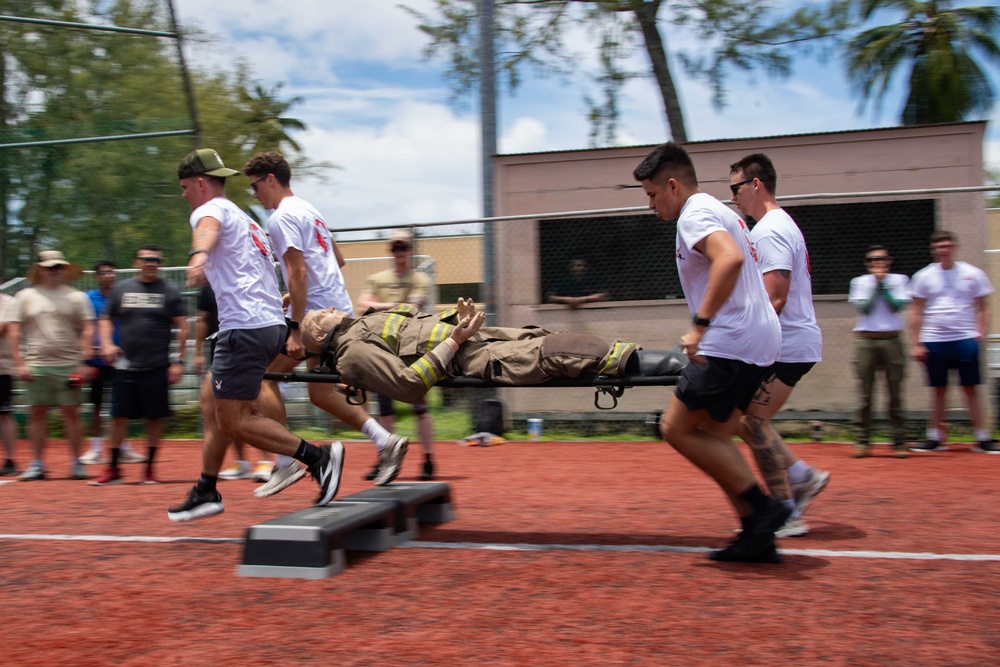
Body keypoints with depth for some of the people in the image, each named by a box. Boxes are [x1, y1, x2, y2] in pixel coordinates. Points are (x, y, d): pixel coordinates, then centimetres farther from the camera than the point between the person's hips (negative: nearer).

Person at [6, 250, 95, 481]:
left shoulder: (76, 297, 5)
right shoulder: (25, 296, 7)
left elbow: (88, 330, 1)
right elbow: (13, 332, 6)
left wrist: (83, 362, -7)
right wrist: (19, 363, -2)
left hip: (69, 365, -1)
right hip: (36, 365, 1)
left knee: (71, 412, 0)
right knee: (37, 413, 4)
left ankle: (76, 463, 7)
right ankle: (36, 464, 11)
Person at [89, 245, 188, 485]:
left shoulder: (169, 292, 1)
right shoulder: (121, 289, 9)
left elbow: (182, 327, -1)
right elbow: (106, 319, 17)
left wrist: (178, 360, -8)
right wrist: (107, 344, 0)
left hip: (157, 367, -2)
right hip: (125, 365, 2)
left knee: (155, 417, 3)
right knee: (119, 415, 1)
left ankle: (150, 468, 14)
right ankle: (113, 469, 11)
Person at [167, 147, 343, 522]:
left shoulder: (210, 209, -4)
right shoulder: (243, 219, 26)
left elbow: (208, 227, -31)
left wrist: (199, 255, -51)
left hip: (246, 328, -10)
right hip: (270, 323, 10)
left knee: (233, 421, -7)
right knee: (211, 398, 18)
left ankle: (318, 457, -10)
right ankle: (206, 491, 23)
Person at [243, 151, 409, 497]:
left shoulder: (281, 217, -9)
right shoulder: (309, 210, 21)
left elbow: (298, 273, -19)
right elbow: (338, 260, 27)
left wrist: (296, 329, -21)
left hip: (314, 313, -9)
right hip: (339, 309, 9)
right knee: (320, 393, 15)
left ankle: (285, 464, -4)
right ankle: (385, 442, 7)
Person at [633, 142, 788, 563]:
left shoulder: (695, 214, -9)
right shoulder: (720, 212, 23)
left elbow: (730, 259, -29)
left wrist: (700, 324, -28)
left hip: (731, 341, -10)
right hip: (759, 339, 10)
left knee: (677, 428, -6)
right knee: (712, 436, 11)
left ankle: (762, 507, -6)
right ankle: (757, 535, 9)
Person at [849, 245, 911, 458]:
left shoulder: (899, 280, 10)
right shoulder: (859, 282, 9)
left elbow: (897, 306, -4)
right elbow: (864, 308, -4)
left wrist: (883, 284, -3)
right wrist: (876, 284, -4)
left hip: (892, 340, 0)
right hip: (866, 340, 0)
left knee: (895, 394, -1)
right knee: (865, 394, -2)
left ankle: (899, 442, 3)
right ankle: (862, 442, 1)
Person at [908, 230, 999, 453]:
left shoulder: (973, 274, 3)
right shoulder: (924, 276, 4)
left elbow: (982, 308, 7)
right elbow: (916, 313, 7)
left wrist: (980, 335, -6)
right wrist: (916, 344, 1)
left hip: (965, 339, -1)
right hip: (934, 341, 1)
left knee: (971, 389, 0)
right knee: (938, 390, 7)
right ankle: (935, 438, 15)